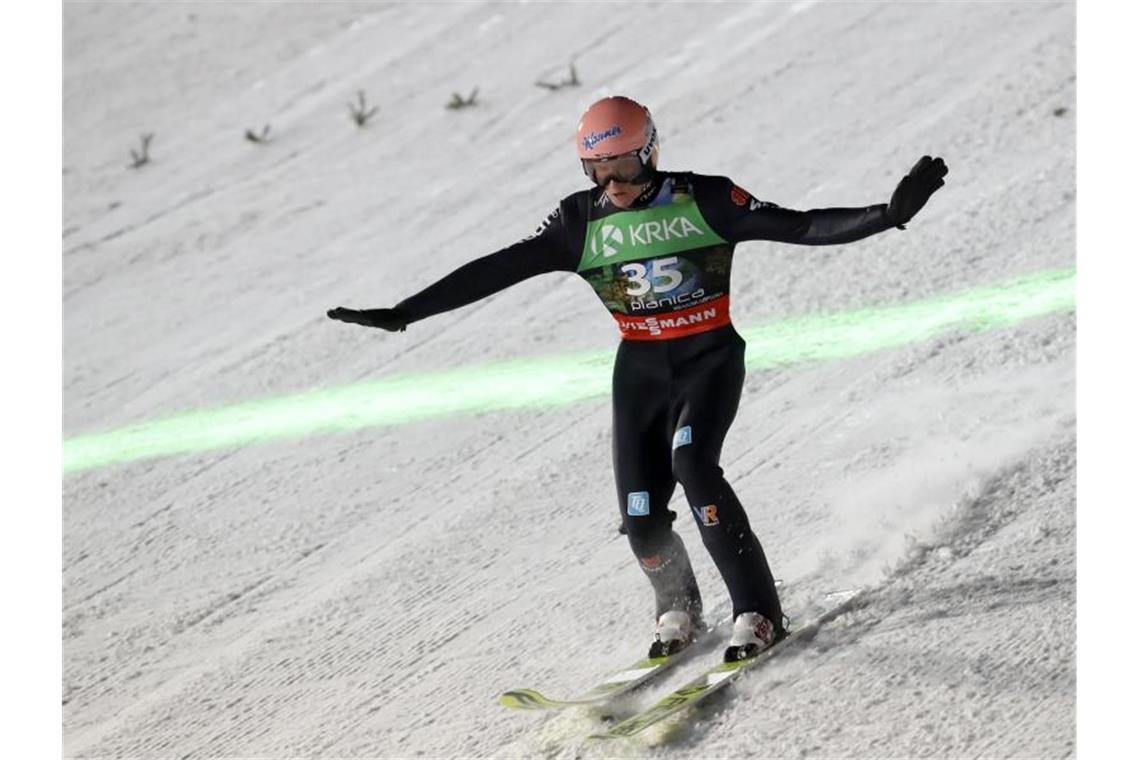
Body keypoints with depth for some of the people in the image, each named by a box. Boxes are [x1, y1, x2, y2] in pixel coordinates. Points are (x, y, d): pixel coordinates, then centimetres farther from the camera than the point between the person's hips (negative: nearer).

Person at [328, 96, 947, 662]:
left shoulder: (706, 201, -11)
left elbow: (802, 227, -16)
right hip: (641, 368, 3)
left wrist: (889, 215, -29)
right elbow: (497, 270, -4)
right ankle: (677, 614, 26)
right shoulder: (581, 224, -3)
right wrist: (402, 314, -8)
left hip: (710, 359, -3)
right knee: (641, 516, -6)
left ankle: (757, 614, -21)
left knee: (691, 460, -30)